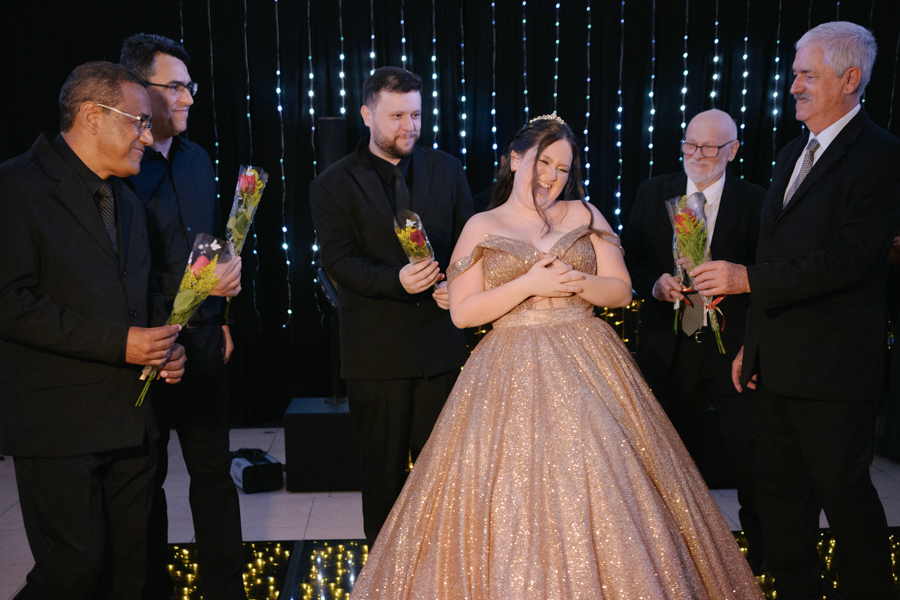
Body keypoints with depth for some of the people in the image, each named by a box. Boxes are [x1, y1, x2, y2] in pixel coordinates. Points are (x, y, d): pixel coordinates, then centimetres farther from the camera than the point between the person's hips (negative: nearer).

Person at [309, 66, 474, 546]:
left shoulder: (446, 169, 8)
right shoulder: (334, 184, -1)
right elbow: (338, 261, -9)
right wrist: (396, 281, -26)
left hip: (440, 341, 2)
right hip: (376, 349, -2)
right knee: (383, 466, 11)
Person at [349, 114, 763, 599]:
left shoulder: (583, 214, 9)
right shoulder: (481, 227, 5)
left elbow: (621, 290, 7)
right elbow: (462, 312, -3)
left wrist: (577, 282, -12)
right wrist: (528, 285, -12)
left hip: (586, 365, 2)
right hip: (512, 373, -1)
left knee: (599, 493, 0)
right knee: (514, 497, -1)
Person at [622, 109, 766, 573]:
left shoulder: (755, 201, -1)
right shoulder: (652, 193, 5)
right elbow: (629, 257, 4)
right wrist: (655, 282, -14)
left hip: (733, 347, -2)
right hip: (669, 347, 2)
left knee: (746, 448, 1)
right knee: (682, 451, 16)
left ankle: (761, 546, 26)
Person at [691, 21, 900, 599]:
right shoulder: (792, 154, 14)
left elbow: (850, 257, -23)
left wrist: (747, 279, -23)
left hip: (834, 367, -8)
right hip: (779, 363, 8)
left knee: (842, 488, 4)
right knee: (781, 487, 16)